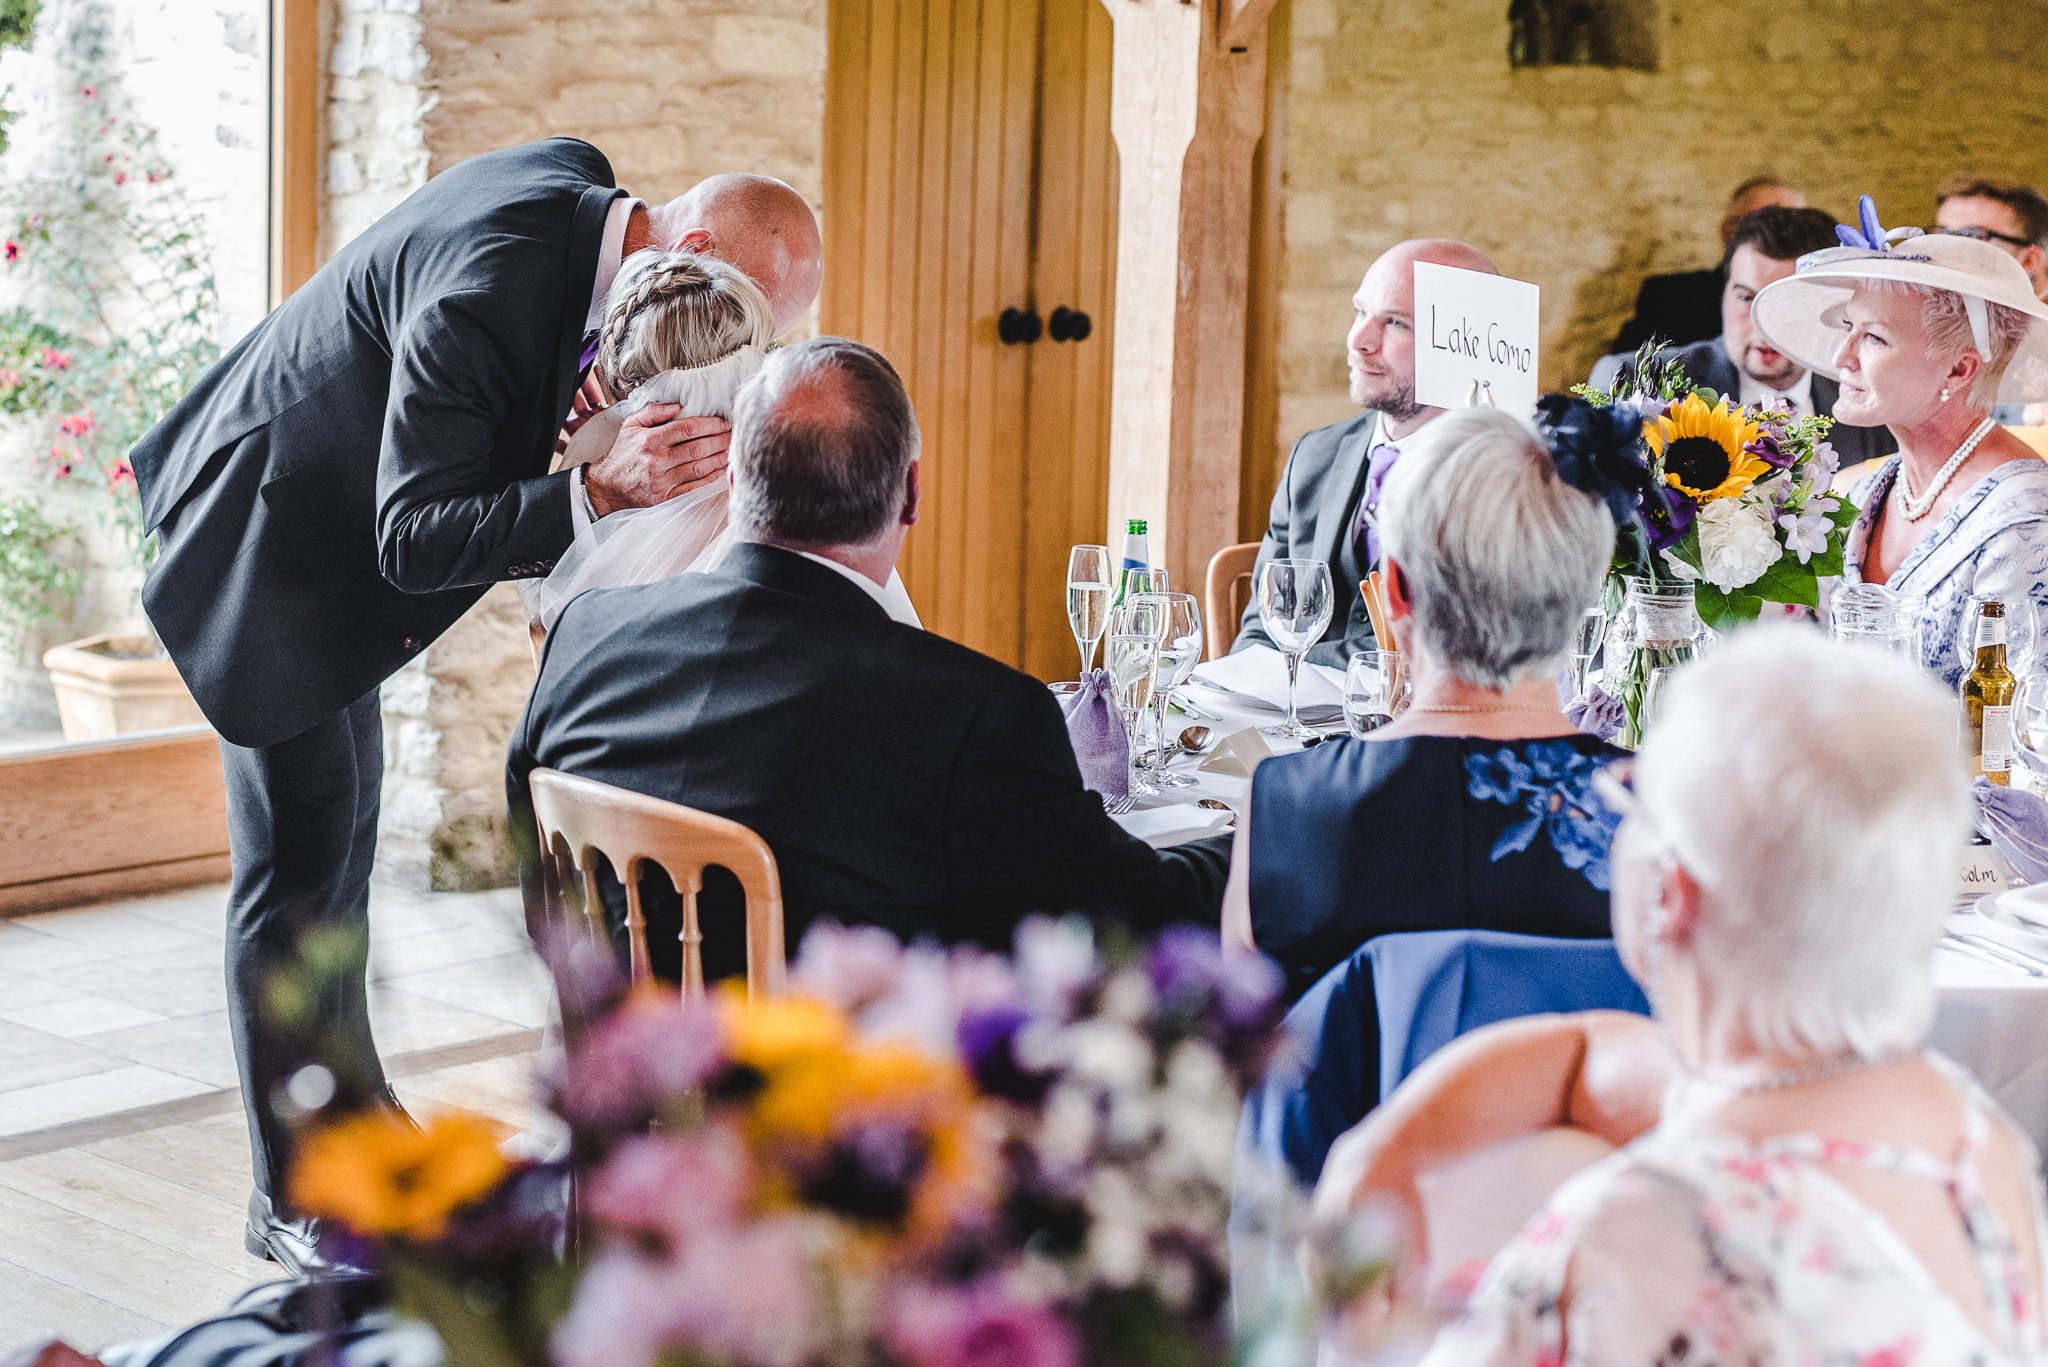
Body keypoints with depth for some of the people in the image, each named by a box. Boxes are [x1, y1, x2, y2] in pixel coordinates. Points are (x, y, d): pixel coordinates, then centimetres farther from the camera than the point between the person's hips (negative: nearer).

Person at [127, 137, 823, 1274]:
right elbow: (412, 540, -34)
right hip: (265, 548, -10)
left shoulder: (578, 183, -6)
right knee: (298, 859, -5)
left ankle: (357, 1131, 29)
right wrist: (598, 489, -45)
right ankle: (294, 1200, 6)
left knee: (345, 819, 16)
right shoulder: (489, 293, -34)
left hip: (331, 527, 10)